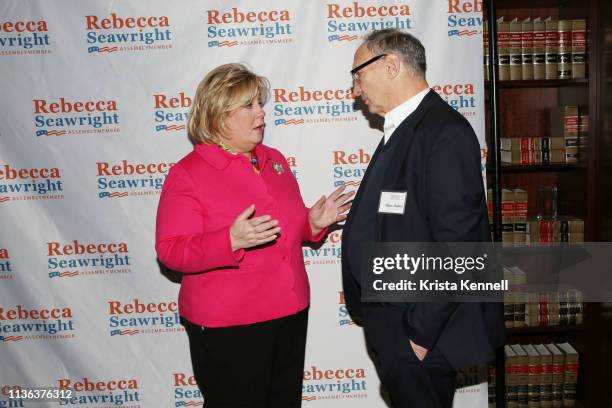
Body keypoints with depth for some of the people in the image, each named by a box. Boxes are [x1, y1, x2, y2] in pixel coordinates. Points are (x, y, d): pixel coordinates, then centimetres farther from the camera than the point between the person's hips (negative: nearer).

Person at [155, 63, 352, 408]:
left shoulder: (274, 160, 8)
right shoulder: (187, 174, -12)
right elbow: (170, 251, -17)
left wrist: (313, 223, -4)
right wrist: (231, 241, -31)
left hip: (290, 314, 7)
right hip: (227, 326, -6)